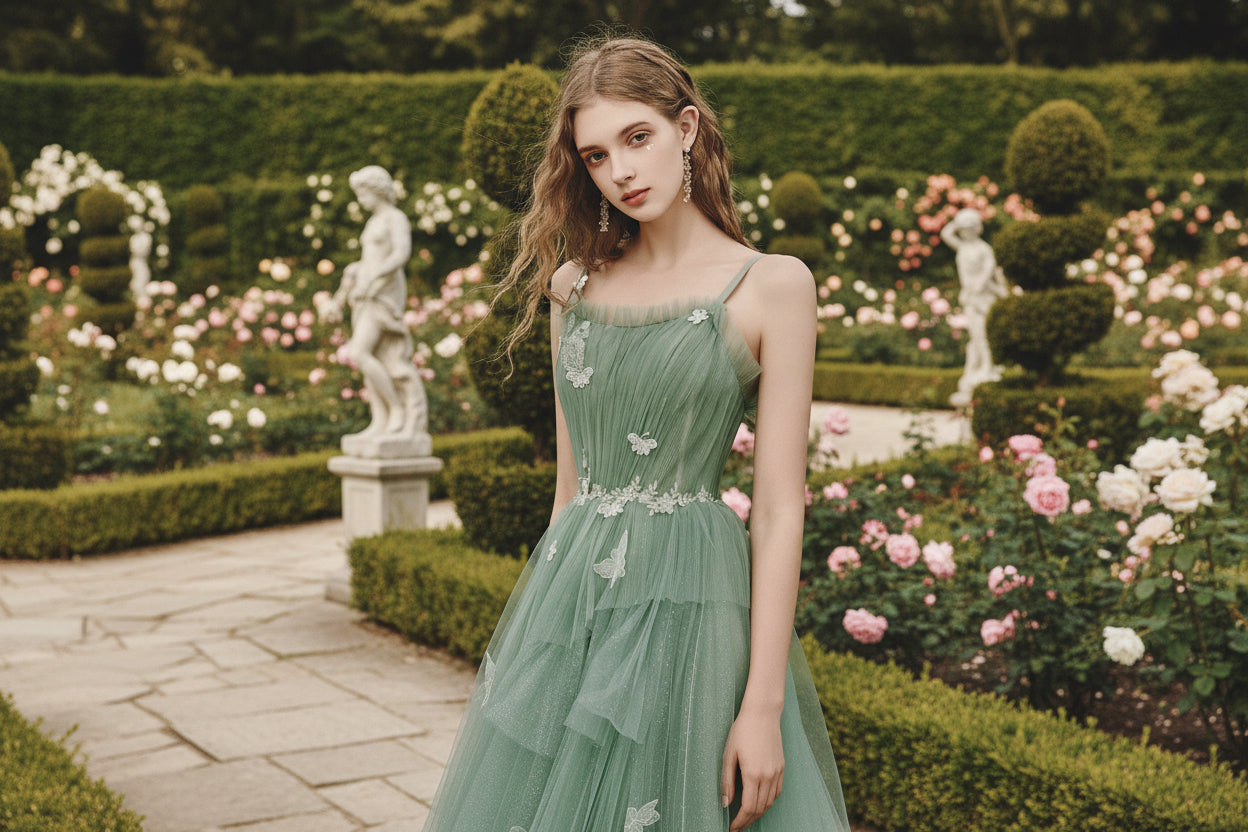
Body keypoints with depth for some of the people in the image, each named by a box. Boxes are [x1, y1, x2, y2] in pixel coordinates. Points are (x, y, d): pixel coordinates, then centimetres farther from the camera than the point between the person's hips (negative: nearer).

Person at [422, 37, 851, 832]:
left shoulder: (772, 285, -4)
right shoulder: (574, 283, 10)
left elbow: (779, 512, -8)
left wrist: (764, 706, -13)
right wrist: (543, 618, 13)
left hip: (688, 601, -4)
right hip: (566, 593, 5)